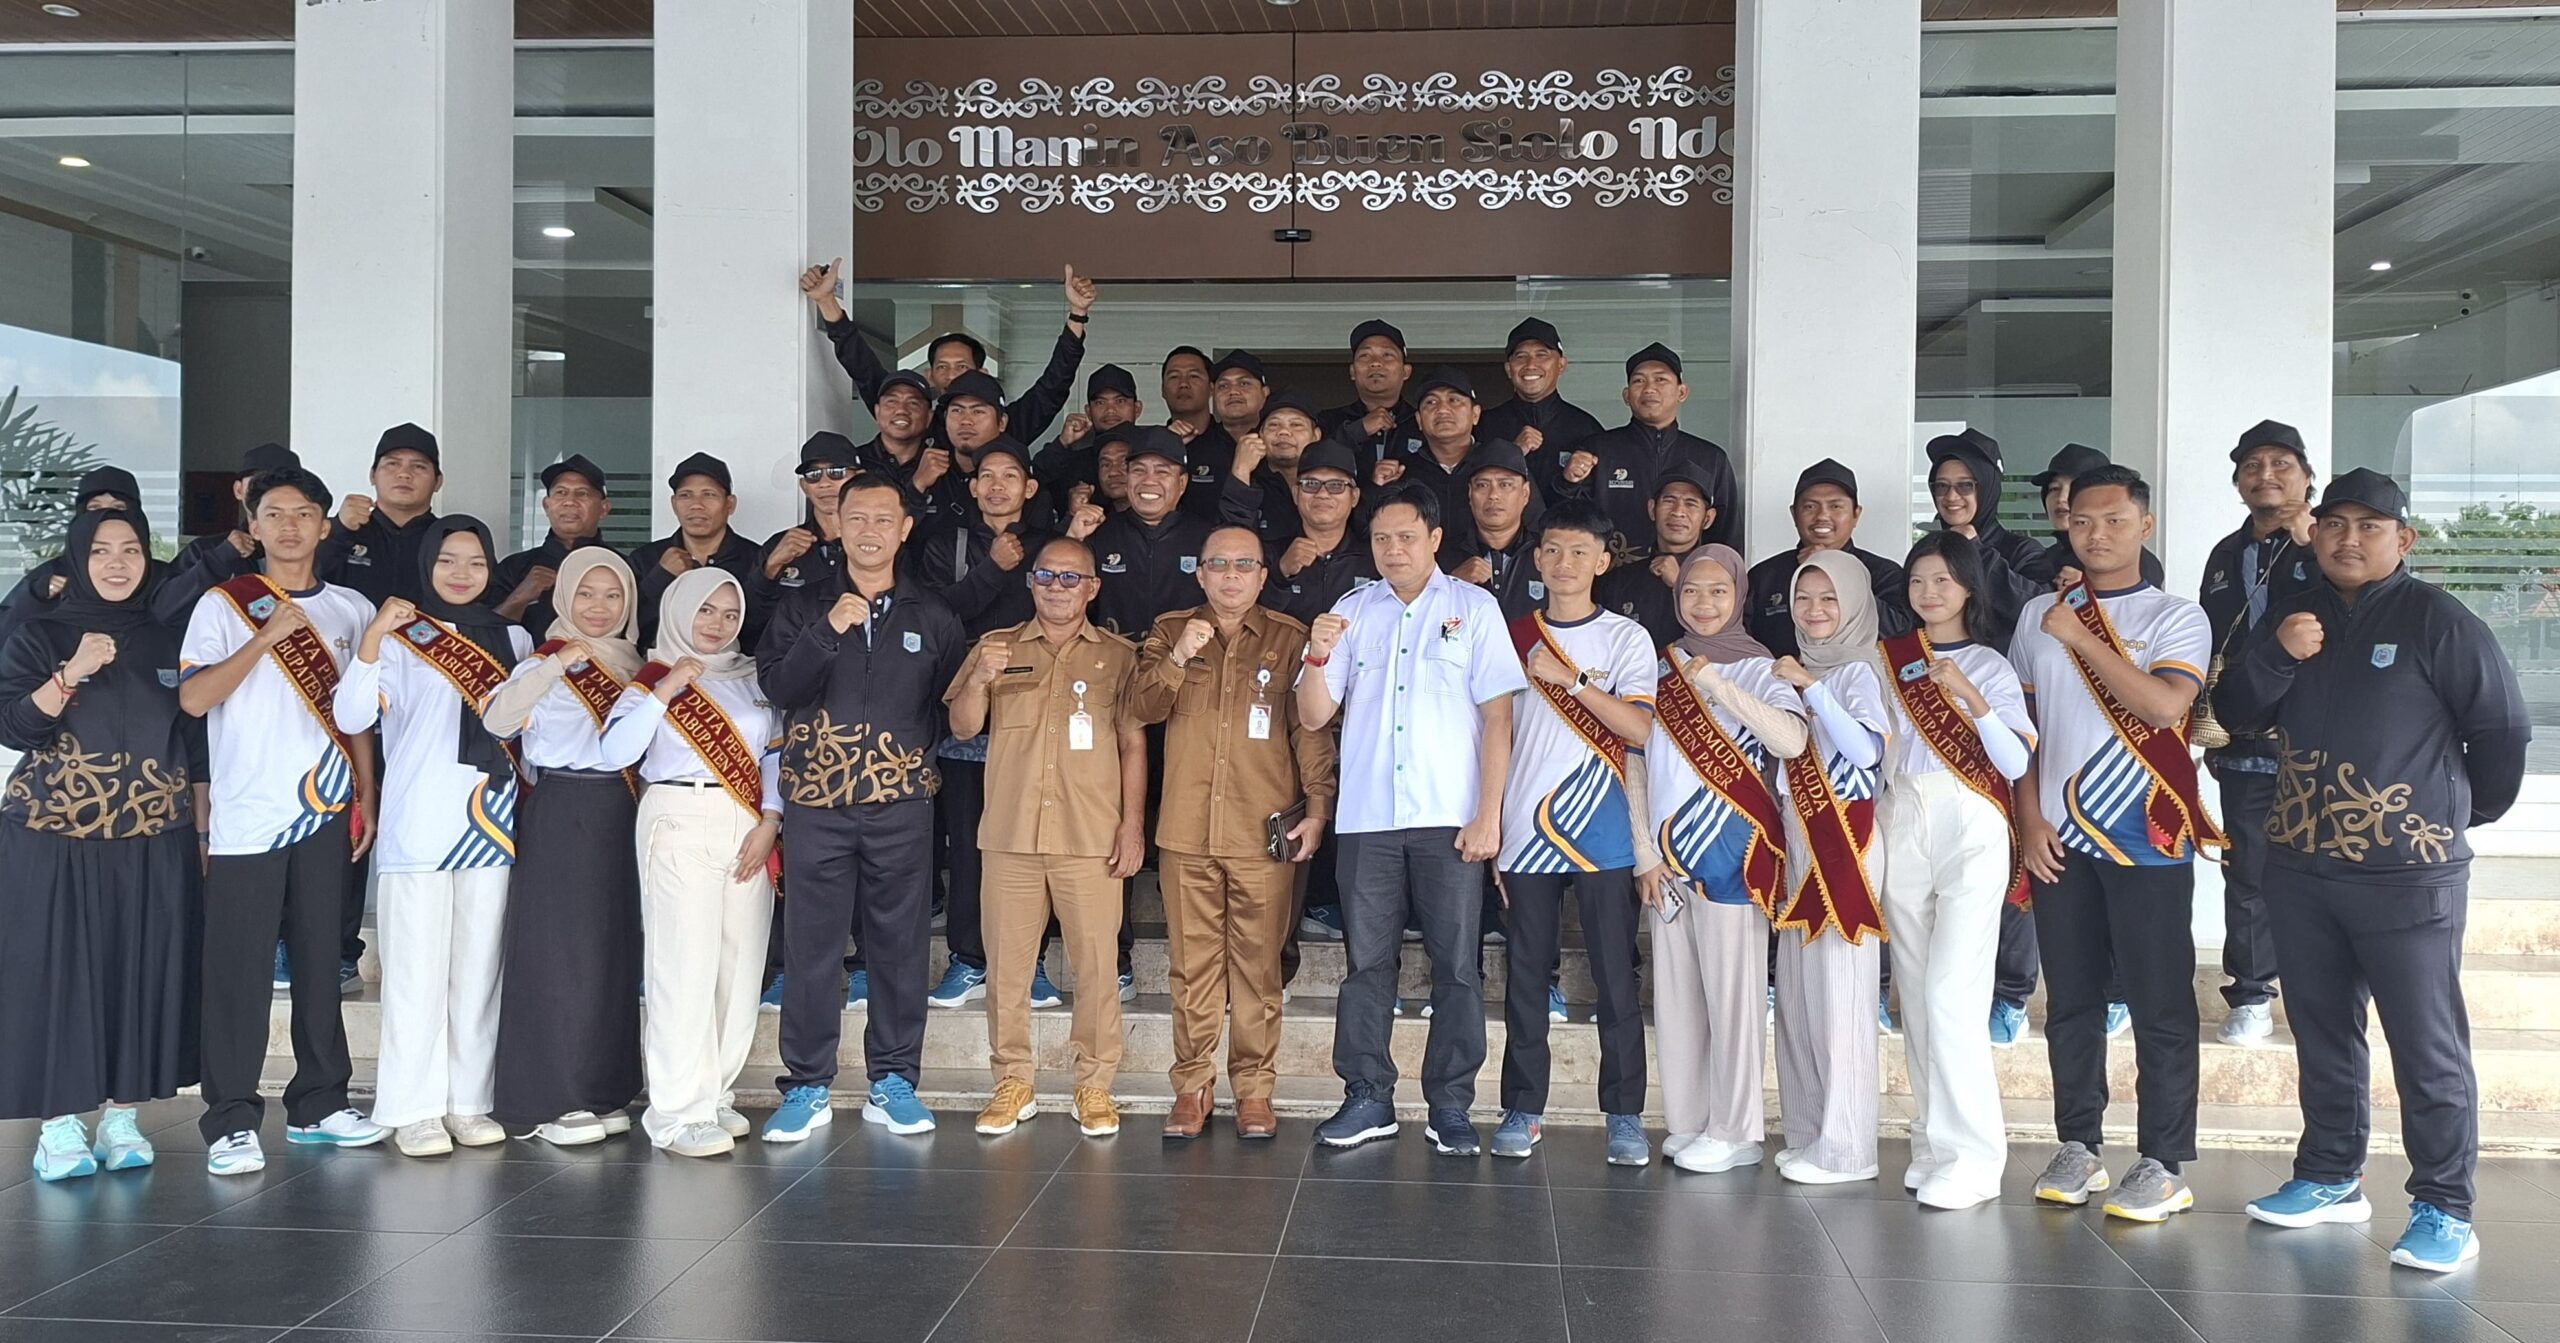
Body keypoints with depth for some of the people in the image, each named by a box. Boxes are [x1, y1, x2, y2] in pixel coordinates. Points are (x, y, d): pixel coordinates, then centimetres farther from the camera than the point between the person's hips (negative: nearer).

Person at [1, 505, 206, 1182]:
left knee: (141, 973, 4)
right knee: (58, 973, -2)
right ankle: (59, 1125, 6)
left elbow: (194, 745, 13)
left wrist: (203, 832, 10)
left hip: (154, 843, 3)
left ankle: (121, 1115, 13)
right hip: (55, 841, -3)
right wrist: (73, 673, -21)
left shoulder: (166, 642, 11)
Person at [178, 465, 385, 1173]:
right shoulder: (224, 605, 1)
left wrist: (366, 797, 9)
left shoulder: (351, 610, 11)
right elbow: (193, 697, -10)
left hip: (326, 812, 3)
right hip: (246, 815, -3)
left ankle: (318, 1104, 19)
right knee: (238, 969, -3)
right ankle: (231, 1121, 3)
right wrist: (267, 637, -16)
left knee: (321, 961, 9)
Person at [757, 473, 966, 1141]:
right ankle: (807, 1086, 11)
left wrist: (918, 753, -3)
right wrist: (828, 631, -17)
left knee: (900, 943, 4)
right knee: (810, 945, 1)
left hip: (901, 804, 1)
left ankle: (892, 1083, 15)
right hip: (815, 803, 0)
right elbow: (776, 688, -6)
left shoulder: (932, 616, 9)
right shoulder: (803, 608, 7)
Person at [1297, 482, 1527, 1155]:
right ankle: (1368, 1098, 16)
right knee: (1367, 960, 6)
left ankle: (1449, 1105, 10)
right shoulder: (1351, 612, 11)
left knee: (1456, 963, 1)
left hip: (1451, 820, -2)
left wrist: (1488, 814, -6)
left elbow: (1497, 715, 1)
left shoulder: (1474, 608, 5)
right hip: (1366, 818, 2)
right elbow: (1314, 715, 8)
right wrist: (1319, 655, -12)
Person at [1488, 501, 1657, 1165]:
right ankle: (1523, 1109, 14)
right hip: (1525, 832, 2)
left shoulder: (1627, 639, 3)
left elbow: (1639, 728, -9)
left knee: (1616, 977, 0)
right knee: (1525, 975, 6)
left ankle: (1625, 1114, 9)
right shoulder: (1516, 636, 10)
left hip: (1602, 835, -2)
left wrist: (1570, 679, -15)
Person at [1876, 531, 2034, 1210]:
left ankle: (1972, 1154, -8)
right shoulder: (1890, 659, 12)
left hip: (1970, 830, -4)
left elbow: (2015, 763, -9)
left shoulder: (1990, 666, 2)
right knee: (1915, 993, 6)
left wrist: (1967, 692, -18)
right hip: (1901, 826, 4)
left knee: (1951, 992, -13)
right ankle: (1932, 1142, 13)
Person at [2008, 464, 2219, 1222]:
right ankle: (2077, 1147, 18)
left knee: (2160, 1004, -1)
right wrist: (2029, 818, 2)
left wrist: (2082, 639, -15)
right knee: (2070, 1000, 9)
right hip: (2059, 836, 4)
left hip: (2147, 836, -3)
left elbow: (2165, 706, -18)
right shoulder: (2038, 614, 10)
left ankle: (2164, 1166, 5)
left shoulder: (2176, 618, -1)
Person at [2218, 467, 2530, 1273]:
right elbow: (2237, 714, 5)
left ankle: (2444, 1209, 6)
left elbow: (2503, 732, -2)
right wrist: (2274, 653, -12)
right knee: (2322, 1036, 15)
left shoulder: (2437, 619, -6)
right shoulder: (2294, 613, 10)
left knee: (2429, 1049, -2)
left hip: (2407, 874, -5)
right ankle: (2331, 1178, 27)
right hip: (2301, 868, 6)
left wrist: (2460, 815, 9)